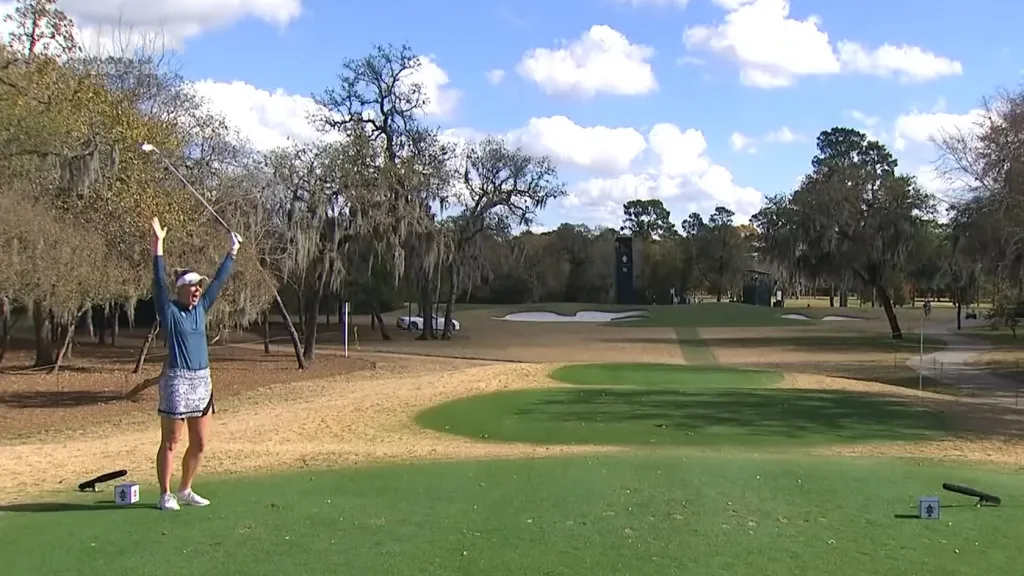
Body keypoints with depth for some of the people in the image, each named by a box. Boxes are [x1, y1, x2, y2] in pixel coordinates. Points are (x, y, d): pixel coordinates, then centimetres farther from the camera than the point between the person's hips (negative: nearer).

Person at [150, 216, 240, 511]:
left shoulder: (200, 308, 11)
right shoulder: (169, 311, -5)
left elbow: (219, 280, 16)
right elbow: (160, 282, -17)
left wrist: (232, 252, 18)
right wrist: (158, 245, -24)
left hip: (202, 380, 7)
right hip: (177, 381, -7)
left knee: (199, 443, 11)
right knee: (170, 442, 0)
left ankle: (185, 490, 25)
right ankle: (166, 495, 8)